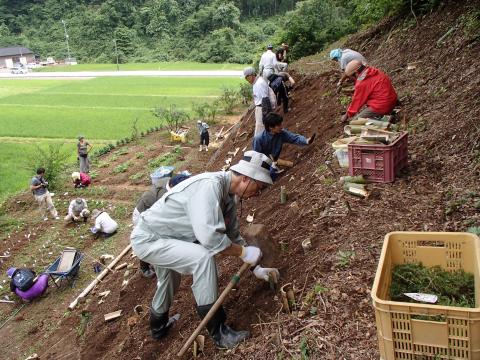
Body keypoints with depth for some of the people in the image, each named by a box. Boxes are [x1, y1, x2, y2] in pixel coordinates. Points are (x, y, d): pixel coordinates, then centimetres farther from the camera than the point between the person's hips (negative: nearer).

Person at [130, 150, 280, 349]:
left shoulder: (229, 196, -1)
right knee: (203, 257, -27)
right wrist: (244, 252, -26)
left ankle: (158, 326, 60)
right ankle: (219, 332, -13)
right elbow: (210, 237, -40)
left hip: (160, 237, 10)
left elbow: (232, 235, 11)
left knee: (169, 282, 32)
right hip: (147, 239, -10)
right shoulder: (210, 185, -31)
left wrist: (256, 267, 13)